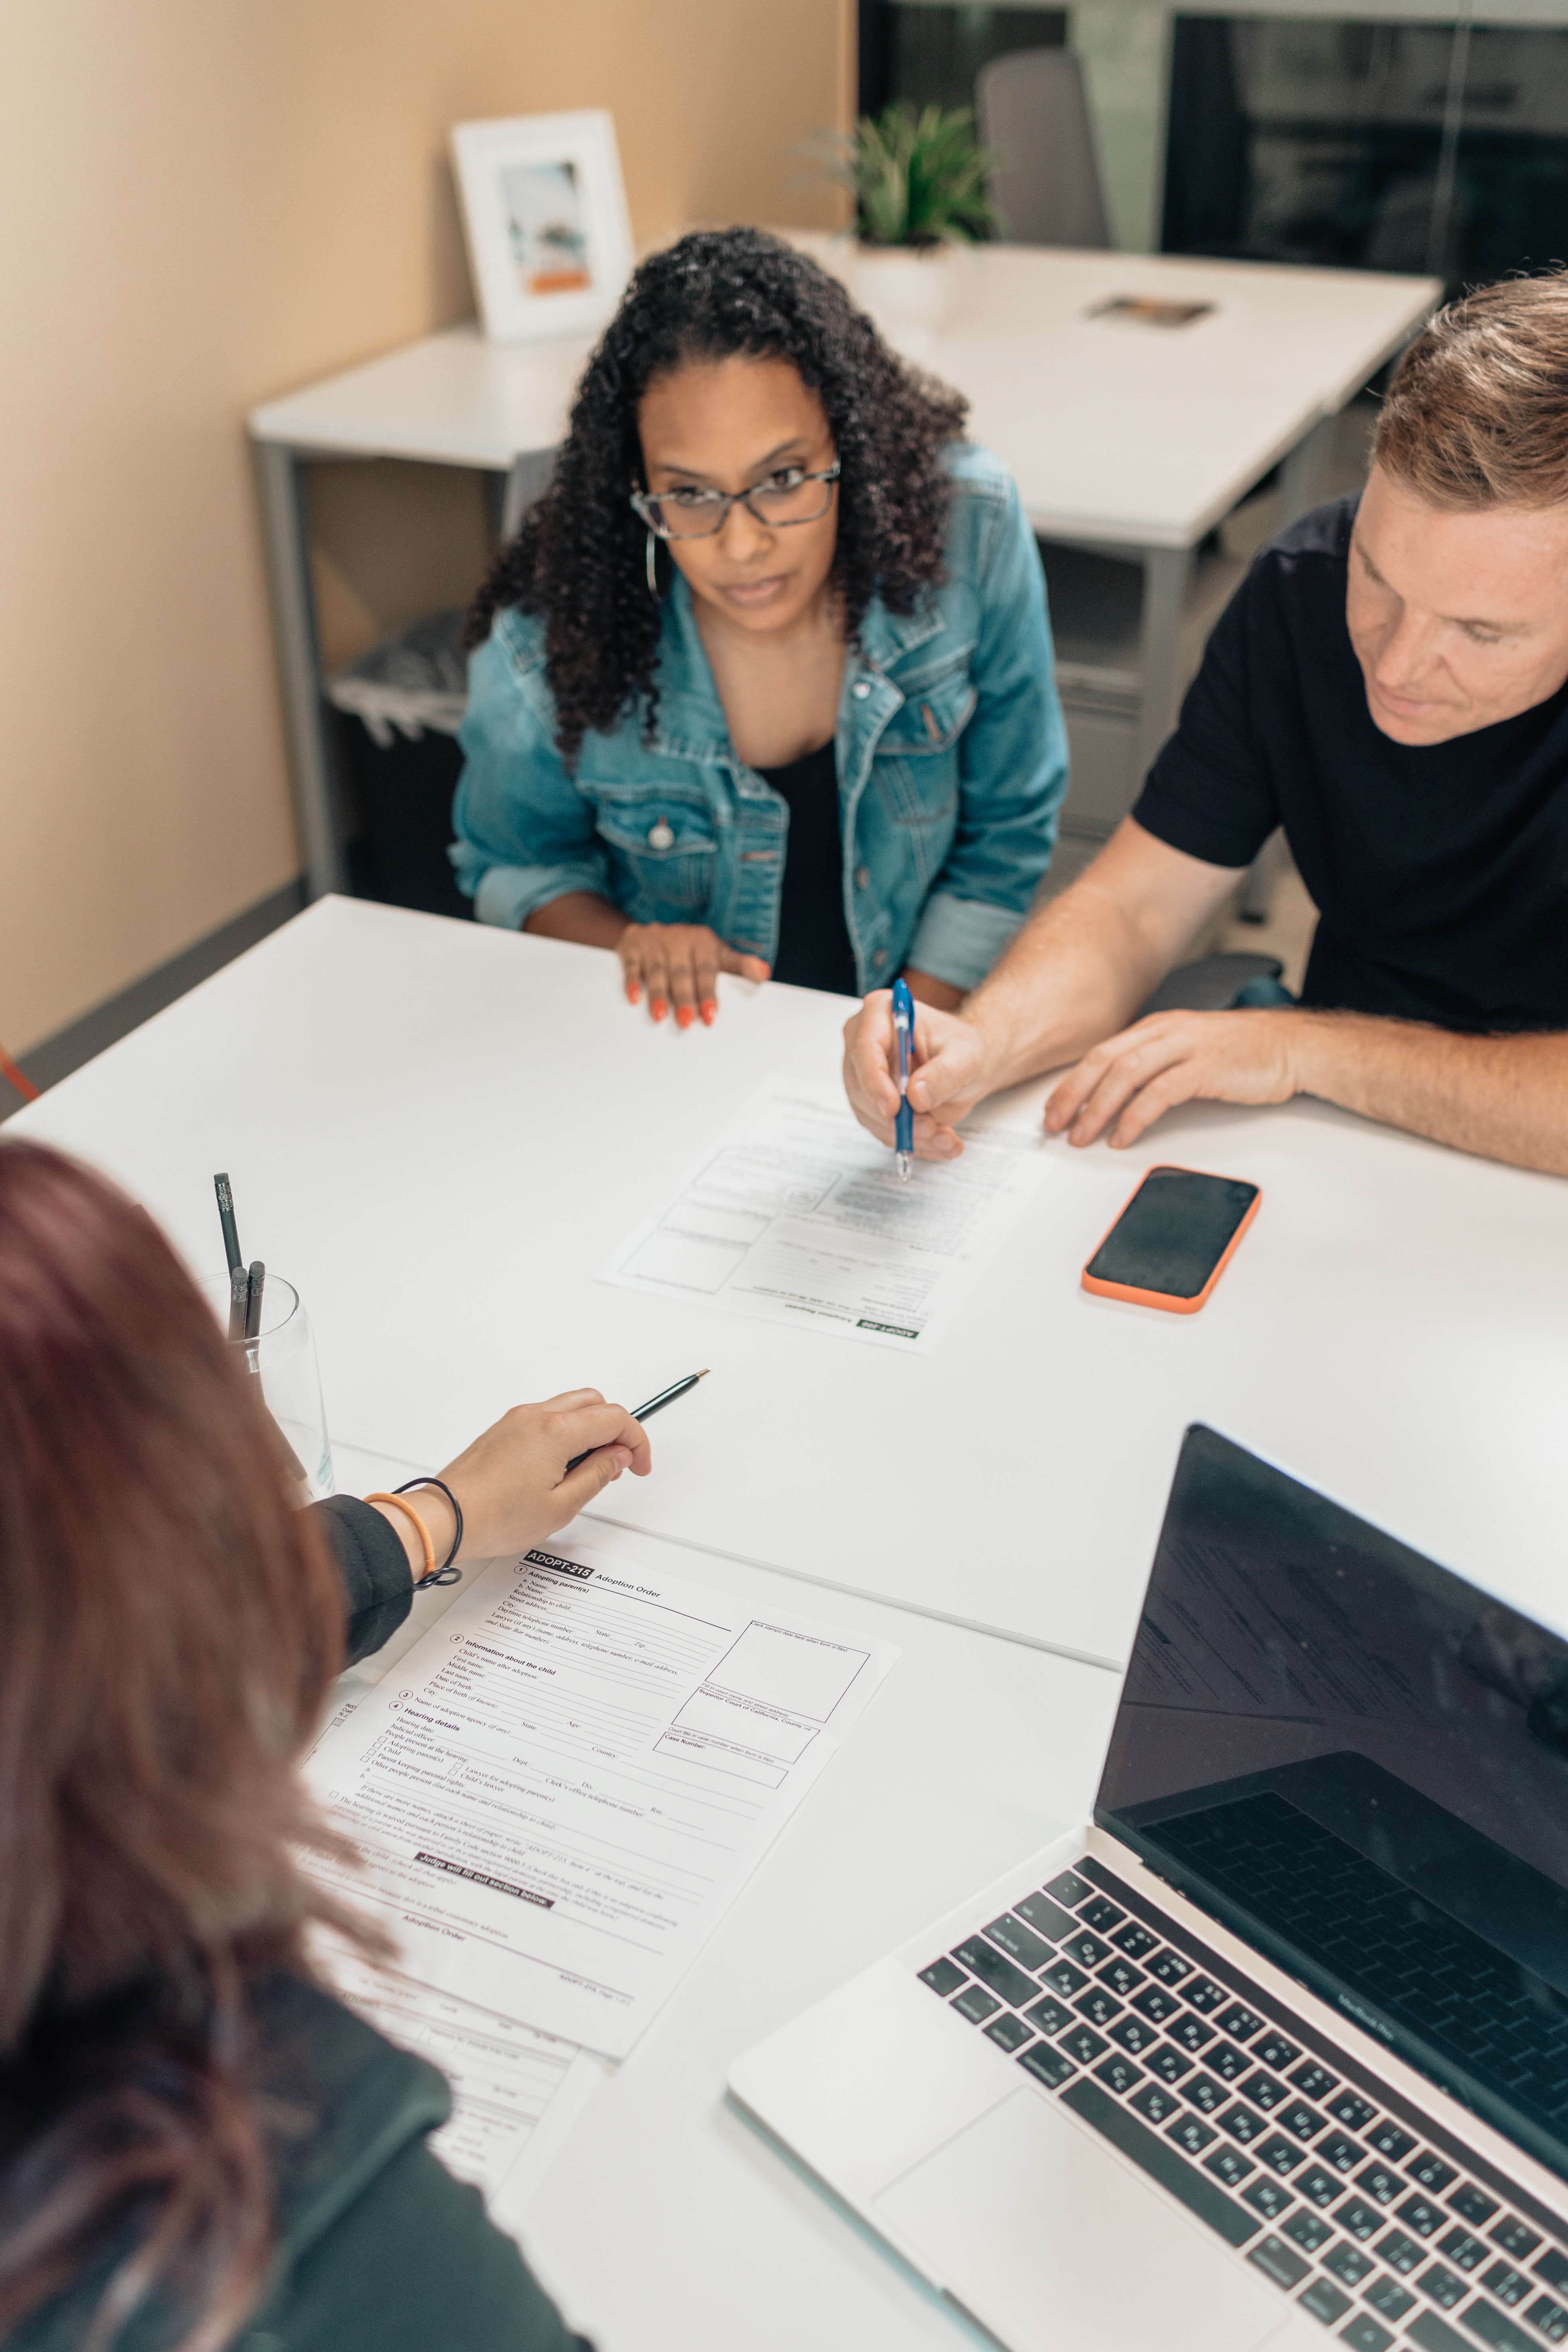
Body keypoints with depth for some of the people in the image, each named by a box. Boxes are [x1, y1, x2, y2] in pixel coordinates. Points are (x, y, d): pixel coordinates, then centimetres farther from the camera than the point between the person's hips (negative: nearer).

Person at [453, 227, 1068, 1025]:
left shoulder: (970, 533, -13)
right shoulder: (546, 647, -16)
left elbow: (1006, 835, -1)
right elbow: (513, 865, 4)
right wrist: (631, 945, -15)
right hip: (677, 1050, -1)